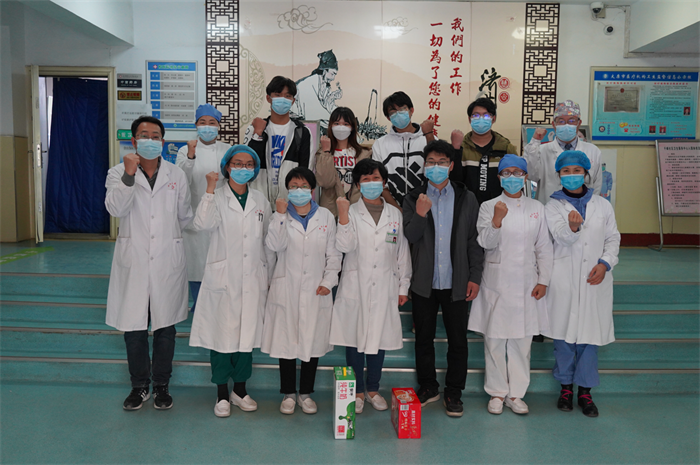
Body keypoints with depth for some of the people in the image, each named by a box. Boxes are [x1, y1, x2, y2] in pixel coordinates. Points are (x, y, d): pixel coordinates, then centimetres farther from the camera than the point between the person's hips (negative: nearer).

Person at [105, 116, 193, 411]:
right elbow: (116, 209, -17)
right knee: (133, 327, 7)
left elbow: (186, 216, 15)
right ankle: (139, 386, 25)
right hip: (133, 262, -1)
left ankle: (161, 385, 25)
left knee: (165, 326, 9)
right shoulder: (118, 173, 1)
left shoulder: (177, 175, 6)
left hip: (168, 261, 1)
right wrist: (129, 175, -26)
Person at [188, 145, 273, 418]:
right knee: (222, 334, 2)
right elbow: (202, 225, -21)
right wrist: (210, 190, -23)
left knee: (247, 333, 11)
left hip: (253, 280, 3)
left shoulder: (261, 202, 10)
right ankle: (222, 394, 19)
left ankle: (240, 390, 27)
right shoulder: (217, 198, -1)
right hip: (223, 279, -3)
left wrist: (270, 277, 12)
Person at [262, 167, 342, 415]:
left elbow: (333, 254, 6)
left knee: (313, 341, 8)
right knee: (286, 341, 5)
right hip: (286, 289, -1)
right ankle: (288, 394, 21)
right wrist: (281, 214, -18)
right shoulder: (281, 215, 3)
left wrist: (328, 281, -3)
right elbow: (274, 245, -14)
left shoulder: (326, 216, 6)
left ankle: (306, 393, 23)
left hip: (316, 291, 1)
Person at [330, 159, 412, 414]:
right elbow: (345, 246, -13)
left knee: (379, 338, 9)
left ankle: (373, 389, 26)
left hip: (384, 288, 2)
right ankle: (357, 391, 19)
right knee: (354, 338, 4)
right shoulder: (351, 212, 0)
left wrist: (403, 286, 10)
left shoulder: (394, 214, 8)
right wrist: (342, 215, -21)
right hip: (355, 286, -2)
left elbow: (402, 252, 11)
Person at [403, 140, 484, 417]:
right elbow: (410, 237, -5)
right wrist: (419, 215, -23)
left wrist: (475, 277, -1)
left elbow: (474, 241, 5)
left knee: (457, 339, 5)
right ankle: (428, 387, 27)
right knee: (424, 337, 10)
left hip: (457, 282, 0)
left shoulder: (467, 199, 5)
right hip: (424, 282, 1)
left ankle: (454, 392, 21)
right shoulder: (413, 199, 5)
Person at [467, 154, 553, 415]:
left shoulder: (537, 208, 8)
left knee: (522, 340, 6)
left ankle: (516, 394, 20)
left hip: (526, 284, 2)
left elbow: (544, 248, 9)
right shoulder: (489, 206, 1)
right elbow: (486, 243, -9)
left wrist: (543, 281, 3)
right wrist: (497, 220, -25)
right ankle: (497, 393, 18)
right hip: (497, 283, -2)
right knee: (495, 340, 3)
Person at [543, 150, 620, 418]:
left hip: (595, 279, 2)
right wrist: (572, 227, -36)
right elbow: (562, 237, -13)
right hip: (564, 279, -1)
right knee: (564, 333, 4)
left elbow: (613, 239, 11)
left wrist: (605, 263, -6)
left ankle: (585, 390, 16)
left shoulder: (603, 205, 10)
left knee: (590, 334, 3)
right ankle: (566, 386, 21)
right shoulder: (554, 206, 2)